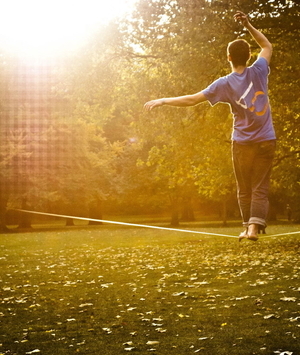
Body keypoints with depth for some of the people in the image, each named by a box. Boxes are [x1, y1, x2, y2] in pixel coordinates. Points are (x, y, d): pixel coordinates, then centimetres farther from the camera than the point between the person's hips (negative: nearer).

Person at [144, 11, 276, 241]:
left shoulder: (225, 84, -8)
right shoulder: (258, 71, -4)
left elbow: (192, 100, -10)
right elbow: (267, 46, 16)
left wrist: (163, 101, -2)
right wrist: (248, 26, 11)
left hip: (243, 143, -1)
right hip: (267, 141, 1)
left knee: (244, 189, 13)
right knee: (260, 188, -1)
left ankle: (248, 226, 16)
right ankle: (254, 227, -13)